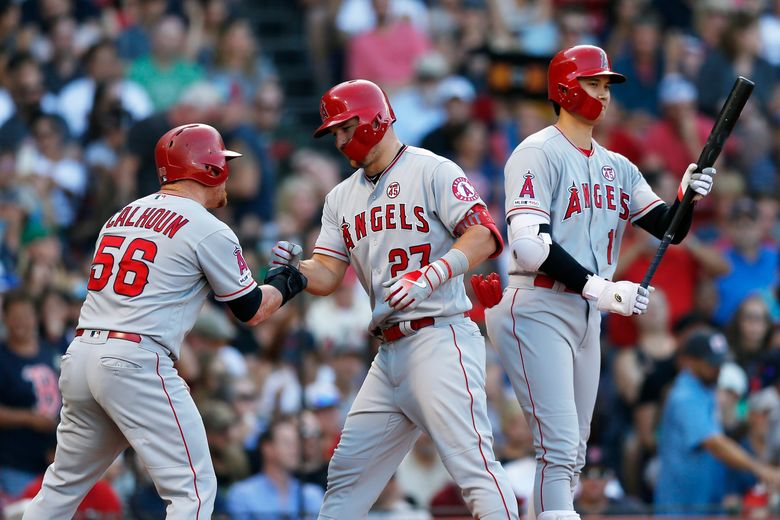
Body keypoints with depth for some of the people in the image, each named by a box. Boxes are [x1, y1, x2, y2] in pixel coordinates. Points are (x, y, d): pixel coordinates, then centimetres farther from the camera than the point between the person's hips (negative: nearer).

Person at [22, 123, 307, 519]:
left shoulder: (122, 216, 18)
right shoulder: (208, 231, -2)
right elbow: (252, 311, 6)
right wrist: (284, 285, 26)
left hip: (80, 354, 7)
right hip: (135, 364, -7)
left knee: (64, 485, 19)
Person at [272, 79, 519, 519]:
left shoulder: (432, 172, -4)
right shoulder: (343, 197, 18)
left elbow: (483, 236, -16)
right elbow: (327, 277, 12)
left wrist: (428, 278, -28)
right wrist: (296, 267, -10)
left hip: (441, 338, -8)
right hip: (390, 351, 8)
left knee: (472, 462, -16)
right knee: (347, 474, 9)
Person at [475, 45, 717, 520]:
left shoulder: (617, 168, 15)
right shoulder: (539, 154, -8)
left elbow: (668, 229, 8)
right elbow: (530, 246, -19)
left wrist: (689, 195, -13)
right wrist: (599, 288, -23)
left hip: (587, 316, 8)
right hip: (538, 311, -8)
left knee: (572, 459, 10)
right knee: (560, 447, -16)